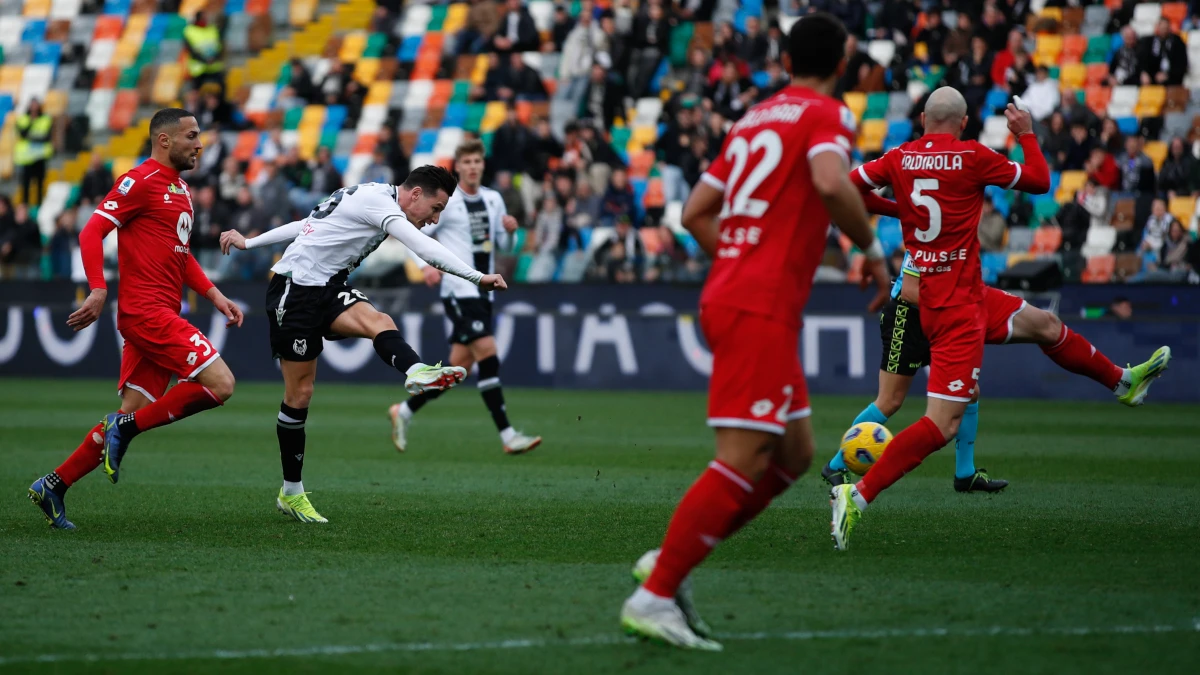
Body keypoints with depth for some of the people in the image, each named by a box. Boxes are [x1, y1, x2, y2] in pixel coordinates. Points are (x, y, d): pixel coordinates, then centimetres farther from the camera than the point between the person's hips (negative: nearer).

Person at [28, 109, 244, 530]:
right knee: (220, 384, -16)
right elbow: (92, 232, -14)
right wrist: (98, 289, -25)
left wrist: (214, 295, 19)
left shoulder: (180, 190, 21)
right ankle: (126, 429, -8)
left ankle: (53, 486, 11)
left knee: (132, 416, 6)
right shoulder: (141, 182, -8)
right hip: (146, 311, -9)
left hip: (161, 316, 9)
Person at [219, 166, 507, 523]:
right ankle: (291, 492, -5)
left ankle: (417, 372, -48)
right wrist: (478, 277, -28)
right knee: (299, 393, -4)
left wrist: (249, 243, 30)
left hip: (327, 286, 8)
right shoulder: (377, 201, -15)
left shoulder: (370, 198, 17)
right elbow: (424, 248, -27)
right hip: (295, 290, -8)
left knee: (378, 322, -24)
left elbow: (305, 225, 25)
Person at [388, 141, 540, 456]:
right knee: (487, 351, -18)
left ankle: (404, 411, 25)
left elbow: (501, 244, 22)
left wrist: (509, 230, 0)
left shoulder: (494, 200, 12)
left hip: (483, 292, 7)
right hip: (459, 291, -7)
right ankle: (508, 436, -19)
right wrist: (426, 266, -18)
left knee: (460, 365, 8)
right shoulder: (444, 201, -6)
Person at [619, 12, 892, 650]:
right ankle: (655, 596, -15)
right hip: (761, 309, -9)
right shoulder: (826, 115, -3)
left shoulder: (754, 118, 19)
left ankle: (670, 560, 10)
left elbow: (696, 212, 21)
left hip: (729, 293, 9)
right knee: (744, 460, -12)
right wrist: (872, 250, -10)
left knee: (794, 454, 14)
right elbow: (831, 183, -24)